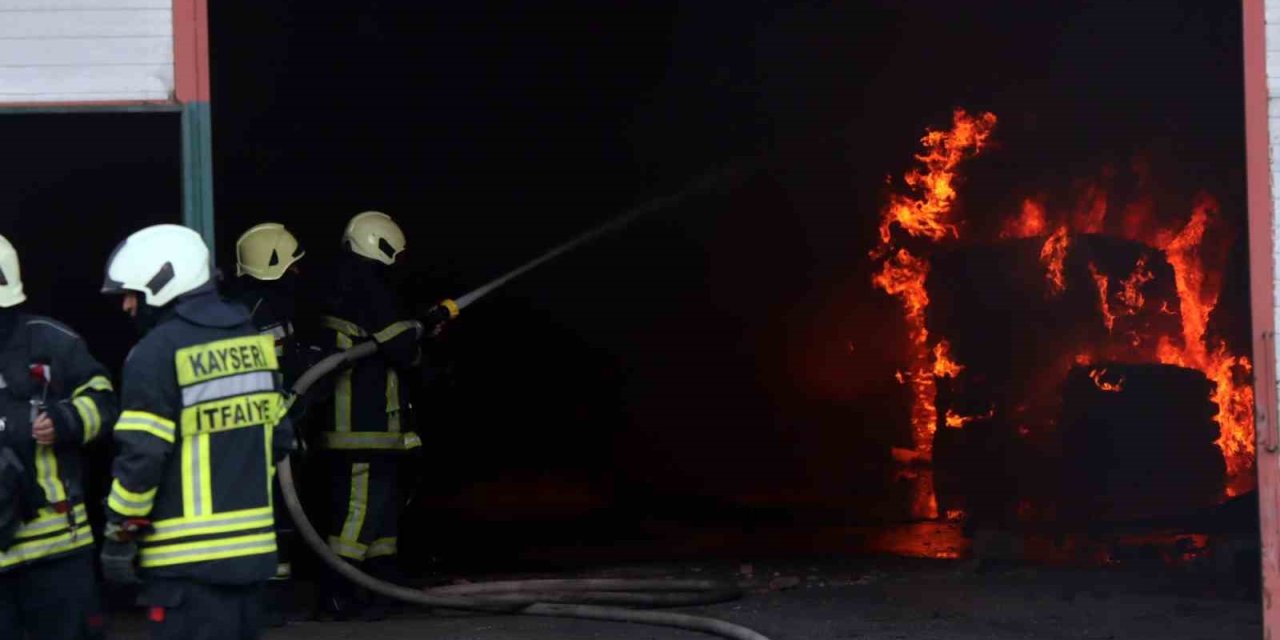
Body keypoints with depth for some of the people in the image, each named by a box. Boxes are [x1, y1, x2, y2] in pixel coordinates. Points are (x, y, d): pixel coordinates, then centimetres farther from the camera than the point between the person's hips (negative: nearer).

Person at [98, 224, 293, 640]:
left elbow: (141, 456, -16)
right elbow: (277, 436, 16)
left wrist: (119, 534, -7)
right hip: (252, 547, 8)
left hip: (188, 556, -8)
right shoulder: (254, 341, 11)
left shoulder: (158, 352, -13)